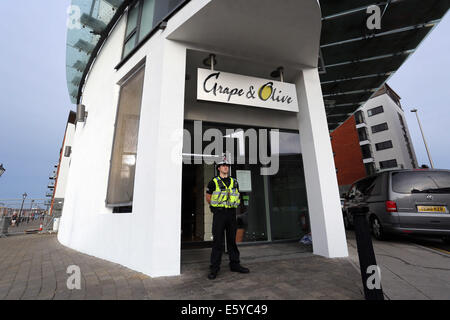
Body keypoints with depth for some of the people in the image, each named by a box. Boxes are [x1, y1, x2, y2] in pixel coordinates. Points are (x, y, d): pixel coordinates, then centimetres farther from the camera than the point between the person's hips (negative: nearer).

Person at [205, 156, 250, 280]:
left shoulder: (234, 182, 10)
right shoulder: (214, 182, -2)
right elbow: (208, 197, 5)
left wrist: (232, 205, 9)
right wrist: (216, 206, 3)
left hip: (231, 213, 4)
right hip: (219, 214, -4)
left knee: (232, 240, 13)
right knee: (217, 241, -1)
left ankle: (235, 265, 27)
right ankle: (214, 268, 11)